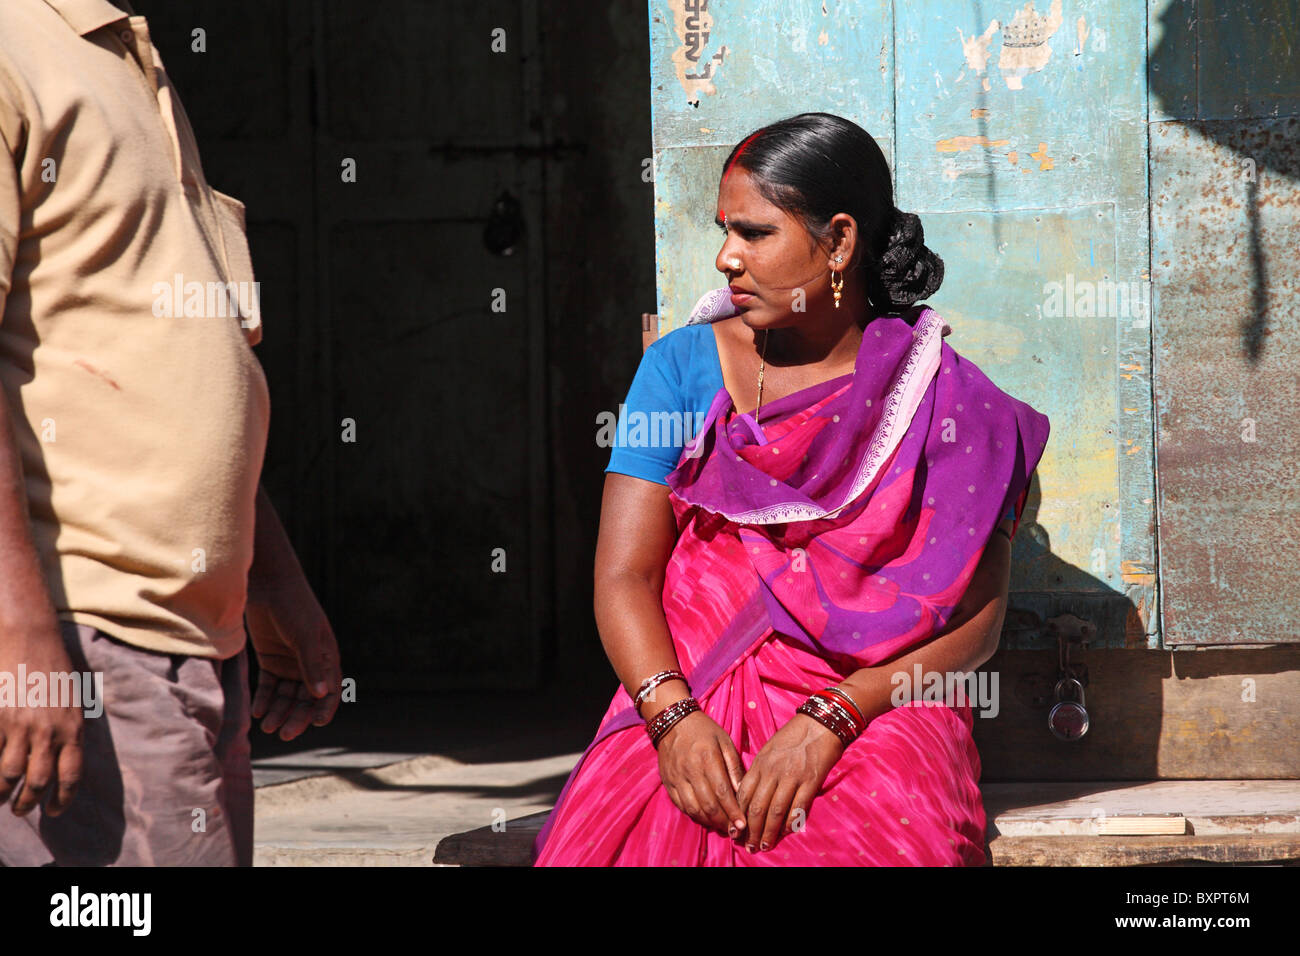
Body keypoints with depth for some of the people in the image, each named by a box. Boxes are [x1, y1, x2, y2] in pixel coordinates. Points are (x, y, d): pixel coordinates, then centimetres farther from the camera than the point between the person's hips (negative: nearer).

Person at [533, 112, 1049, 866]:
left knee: (866, 848, -35)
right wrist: (674, 716, -15)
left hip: (874, 707, -2)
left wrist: (827, 721, -16)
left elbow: (975, 617, -2)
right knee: (610, 842, -29)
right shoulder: (683, 367, 11)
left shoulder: (945, 400, 5)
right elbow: (625, 574, 4)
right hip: (690, 699, 2)